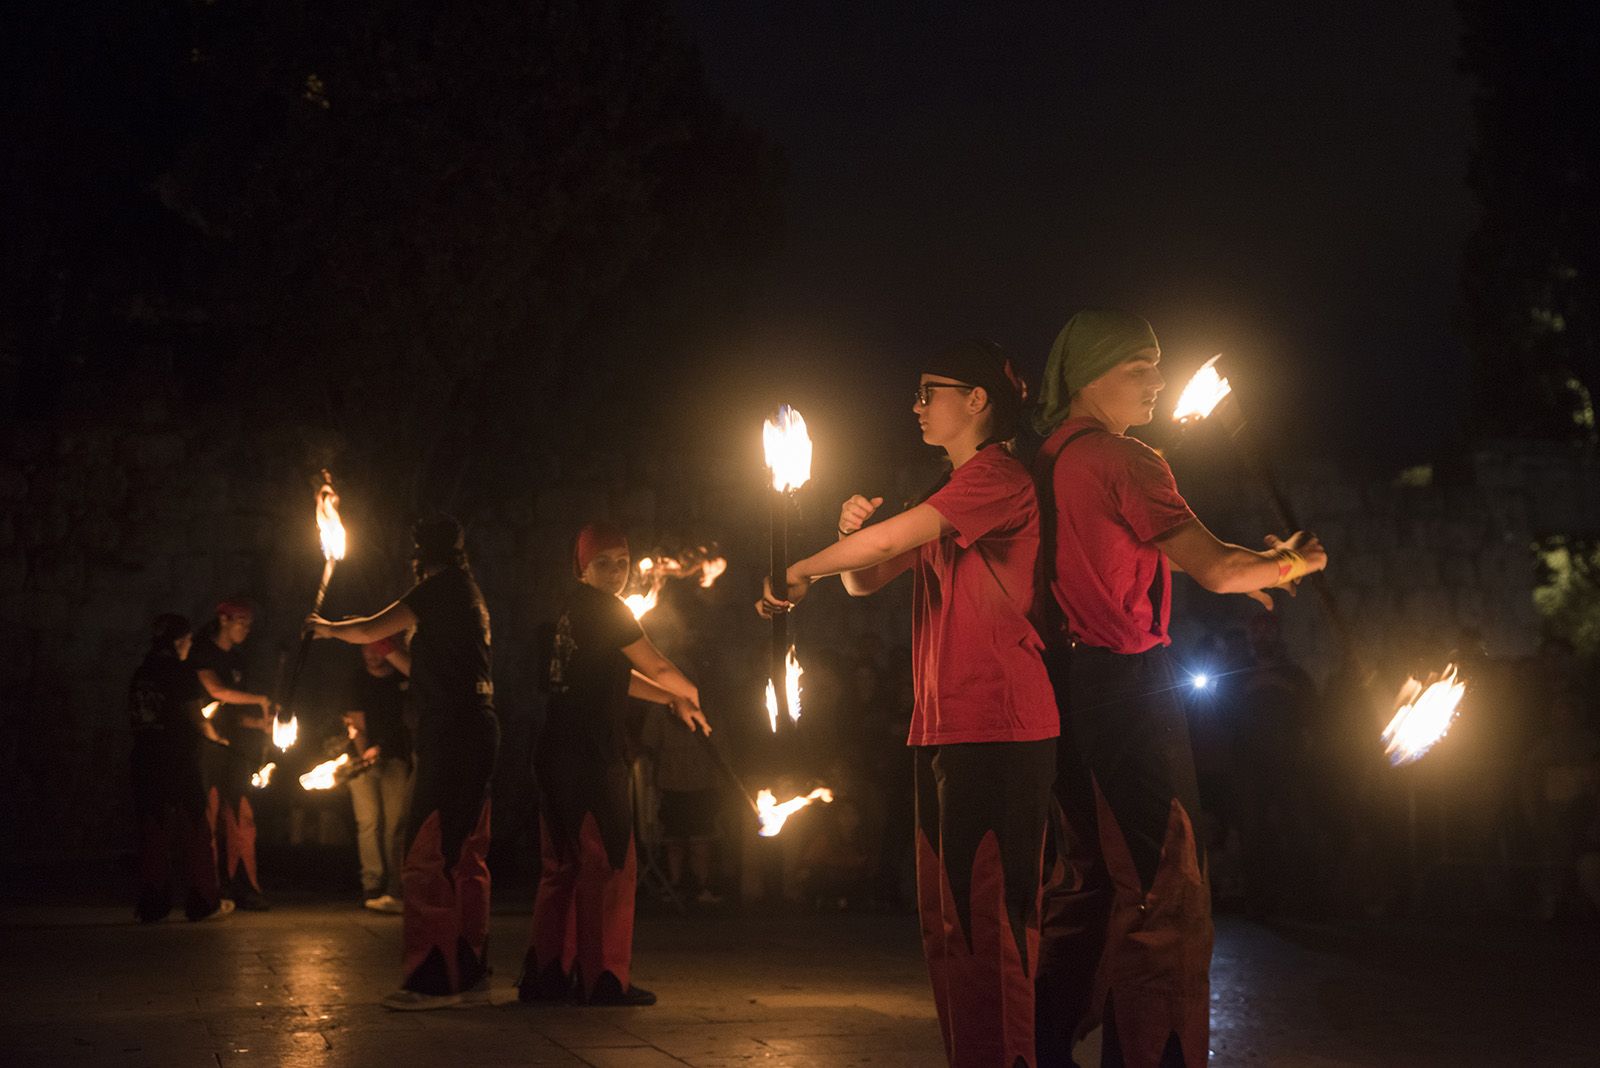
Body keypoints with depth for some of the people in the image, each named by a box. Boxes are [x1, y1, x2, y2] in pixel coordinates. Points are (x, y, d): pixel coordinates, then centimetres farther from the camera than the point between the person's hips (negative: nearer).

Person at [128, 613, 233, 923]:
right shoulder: (180, 673, -8)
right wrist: (215, 735, 11)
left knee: (153, 833, 8)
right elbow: (196, 719, -7)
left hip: (145, 761, 6)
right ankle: (204, 903, 4)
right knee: (194, 833, 2)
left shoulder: (141, 674, 10)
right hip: (179, 761, -6)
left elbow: (134, 720, 14)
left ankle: (152, 905, 7)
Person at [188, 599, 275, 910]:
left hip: (231, 745, 7)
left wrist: (261, 723, 7)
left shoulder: (236, 658, 20)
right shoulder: (203, 651, -3)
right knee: (208, 822, -9)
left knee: (241, 821, 1)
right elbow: (216, 689, -19)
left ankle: (243, 889, 2)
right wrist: (259, 700, -10)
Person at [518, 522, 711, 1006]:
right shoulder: (603, 609, -9)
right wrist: (691, 694, 14)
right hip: (591, 753, -9)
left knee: (562, 866, 13)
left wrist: (672, 699, 23)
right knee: (608, 865, -4)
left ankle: (545, 975, 15)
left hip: (559, 755, 9)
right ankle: (605, 979, -3)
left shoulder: (574, 609, 18)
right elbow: (656, 667, -4)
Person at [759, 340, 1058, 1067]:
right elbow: (865, 580, 24)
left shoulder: (997, 477, -8)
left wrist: (801, 571, -3)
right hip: (943, 730, 10)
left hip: (996, 730, -10)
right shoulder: (949, 494, 23)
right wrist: (852, 533, 3)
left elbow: (893, 539, -16)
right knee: (946, 920, 11)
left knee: (987, 917, -11)